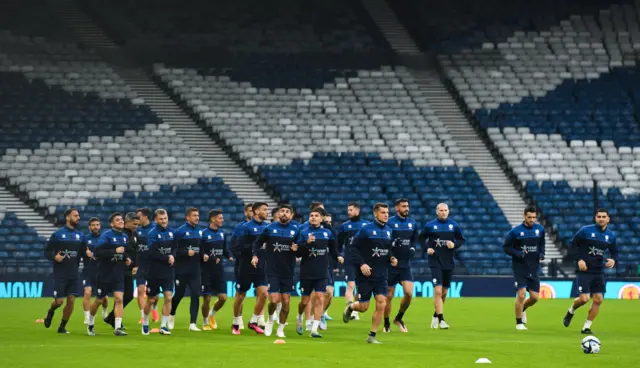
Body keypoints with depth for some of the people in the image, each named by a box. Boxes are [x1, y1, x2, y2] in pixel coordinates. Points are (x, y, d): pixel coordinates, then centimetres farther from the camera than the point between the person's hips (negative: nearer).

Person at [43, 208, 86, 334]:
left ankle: (62, 327, 12)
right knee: (59, 301, -6)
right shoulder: (57, 234, -4)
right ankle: (50, 312, 30)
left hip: (73, 274, 4)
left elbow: (84, 252, 14)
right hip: (60, 274, -4)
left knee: (71, 300, -3)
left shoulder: (80, 236, 9)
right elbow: (47, 251, -3)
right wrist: (54, 257, -22)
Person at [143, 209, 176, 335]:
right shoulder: (153, 233, -10)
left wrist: (173, 256, -13)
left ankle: (163, 326, -1)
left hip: (168, 272, 3)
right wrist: (167, 258, -16)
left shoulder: (172, 232, 5)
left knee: (168, 297, -8)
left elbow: (175, 248, 8)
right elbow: (153, 253, -17)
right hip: (154, 272, -3)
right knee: (151, 300, 7)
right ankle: (145, 323, 28)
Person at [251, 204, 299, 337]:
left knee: (286, 302, 2)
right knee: (274, 300, -12)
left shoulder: (295, 230, 1)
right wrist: (255, 255, -6)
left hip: (288, 271, 2)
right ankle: (270, 320, 18)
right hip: (272, 270, -2)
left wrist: (297, 249, -14)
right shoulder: (270, 228, -1)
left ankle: (281, 329, 18)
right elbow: (257, 242, 9)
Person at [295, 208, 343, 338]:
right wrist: (307, 243, -25)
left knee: (320, 298, -8)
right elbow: (298, 252, -10)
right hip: (306, 272, -1)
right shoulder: (304, 233, -2)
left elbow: (333, 249, 20)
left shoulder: (328, 233, 5)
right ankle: (299, 318, 37)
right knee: (305, 300, 6)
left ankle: (314, 328, -6)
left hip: (321, 273, 1)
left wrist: (337, 257, 4)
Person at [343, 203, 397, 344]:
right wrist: (361, 264, -20)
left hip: (381, 275, 4)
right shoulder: (366, 230, -10)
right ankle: (350, 307, 38)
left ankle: (372, 336, 4)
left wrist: (391, 258, -1)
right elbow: (353, 247, -10)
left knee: (381, 304, -7)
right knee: (363, 307, 1)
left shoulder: (389, 231, 7)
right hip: (366, 274, -4)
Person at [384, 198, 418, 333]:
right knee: (389, 296, 3)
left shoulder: (412, 223, 7)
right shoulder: (389, 223, -8)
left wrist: (412, 248, 1)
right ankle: (386, 324, 19)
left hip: (406, 265, 3)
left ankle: (399, 318, 13)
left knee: (409, 293, -10)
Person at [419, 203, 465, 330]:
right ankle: (441, 319, -14)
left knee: (444, 292, 11)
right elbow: (421, 238, 10)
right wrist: (427, 248, -7)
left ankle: (436, 315, 31)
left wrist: (454, 245, -10)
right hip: (435, 262, -3)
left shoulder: (453, 225, 4)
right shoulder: (430, 225, -1)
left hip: (449, 262, 3)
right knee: (438, 291, -15)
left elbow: (461, 239, 11)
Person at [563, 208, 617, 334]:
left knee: (598, 300, -4)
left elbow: (614, 252, 15)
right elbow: (573, 243, -1)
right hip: (584, 271, -4)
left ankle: (586, 327, 8)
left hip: (599, 272, 4)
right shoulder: (586, 231, -8)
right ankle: (571, 311, 21)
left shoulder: (611, 235, 5)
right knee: (584, 299, -13)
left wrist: (613, 260, -8)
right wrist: (579, 259, -13)